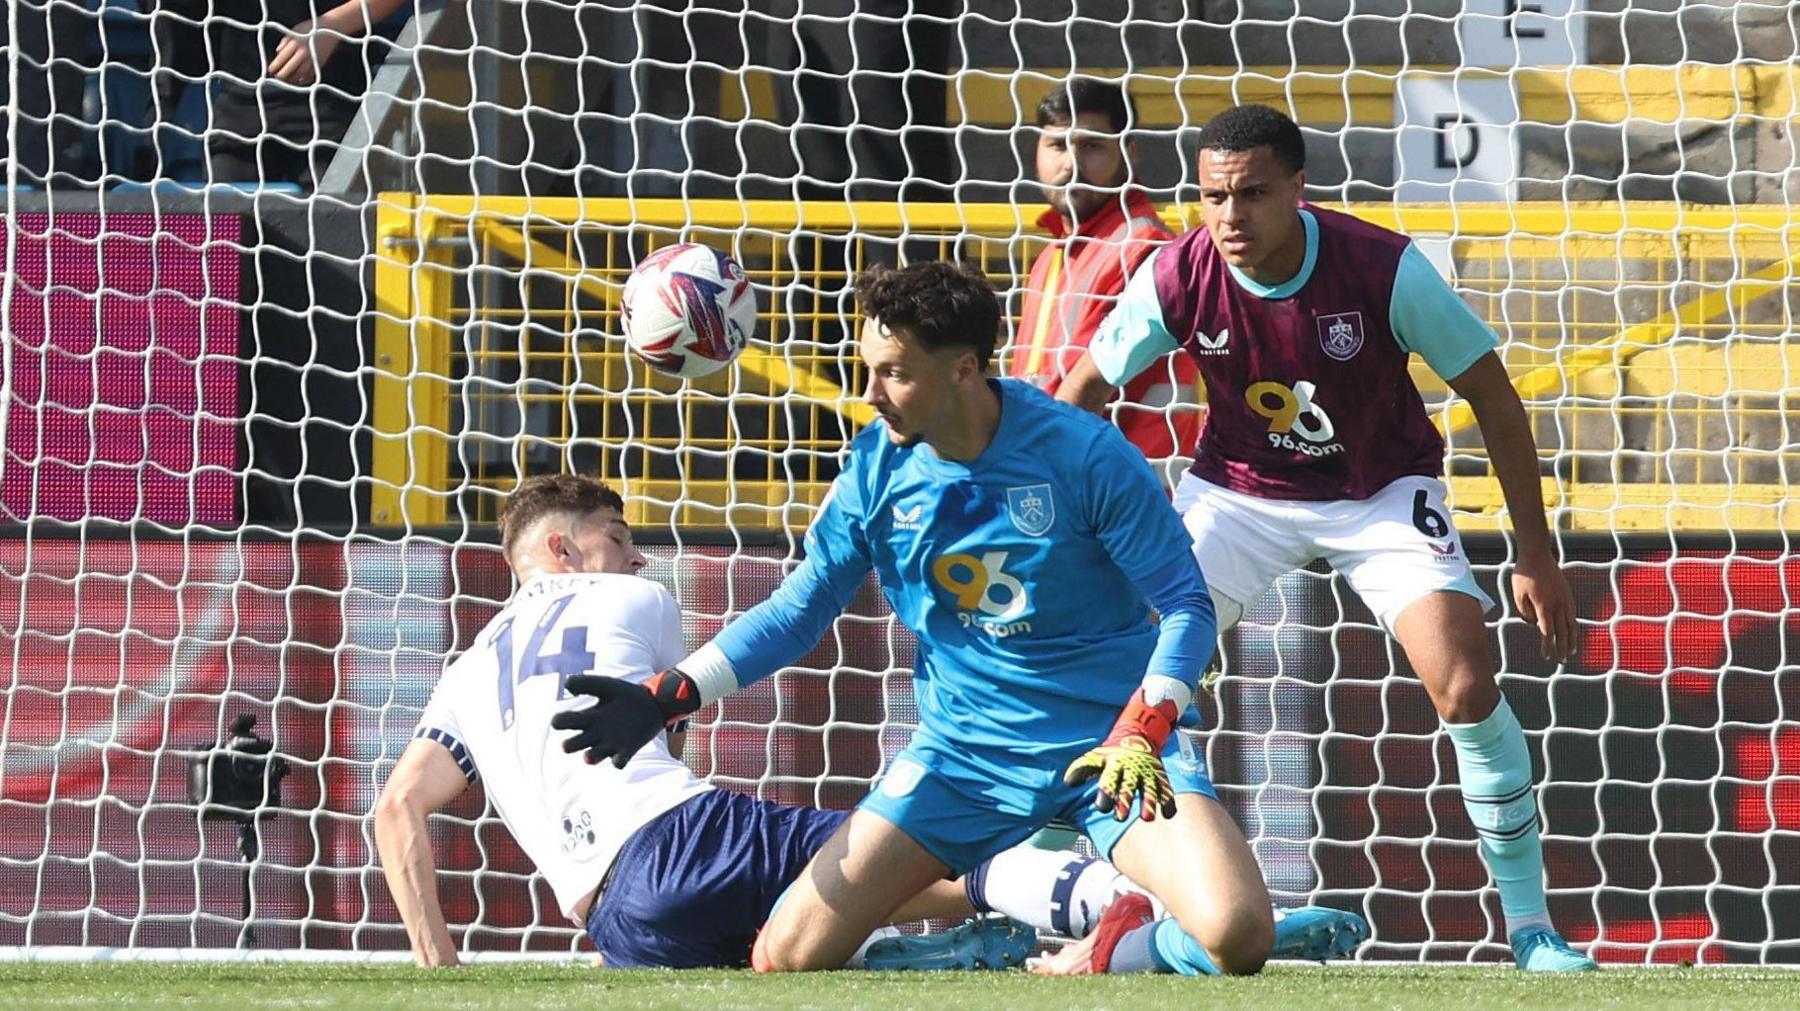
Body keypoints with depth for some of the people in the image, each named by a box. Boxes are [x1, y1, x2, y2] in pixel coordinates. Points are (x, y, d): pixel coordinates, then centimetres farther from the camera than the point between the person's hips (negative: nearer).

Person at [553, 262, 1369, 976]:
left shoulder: (1082, 457, -15)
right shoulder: (876, 470, -3)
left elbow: (1186, 605, -11)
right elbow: (798, 610, 6)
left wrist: (1142, 733, -26)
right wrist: (665, 699, -5)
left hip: (1111, 741, -3)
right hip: (963, 755, 3)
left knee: (1237, 938, -28)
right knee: (785, 960, -11)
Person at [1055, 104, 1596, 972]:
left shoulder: (1386, 270, -27)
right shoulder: (1177, 279, -22)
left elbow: (1492, 396, -15)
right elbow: (1082, 393, -5)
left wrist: (1536, 558, -13)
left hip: (1381, 490, -2)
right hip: (1237, 490, 2)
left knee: (1465, 683, -19)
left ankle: (1532, 929, -7)